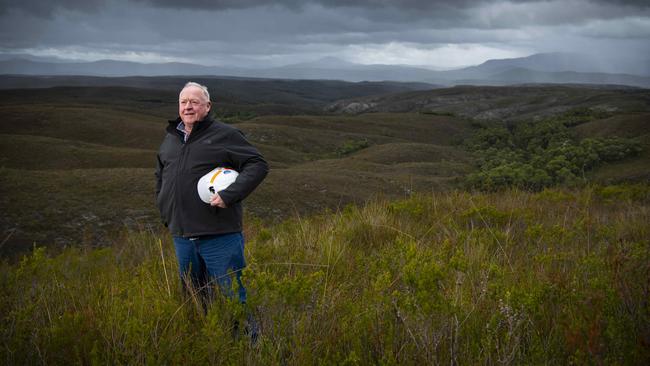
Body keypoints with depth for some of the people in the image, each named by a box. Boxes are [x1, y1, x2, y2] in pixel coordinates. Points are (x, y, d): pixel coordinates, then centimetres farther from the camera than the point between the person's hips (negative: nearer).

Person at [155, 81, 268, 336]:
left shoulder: (224, 135, -5)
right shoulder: (170, 139, 14)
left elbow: (258, 165, -11)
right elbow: (160, 179, 28)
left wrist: (229, 196, -20)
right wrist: (165, 214, 17)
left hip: (220, 236, -6)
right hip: (182, 236, 6)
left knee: (231, 297, -3)